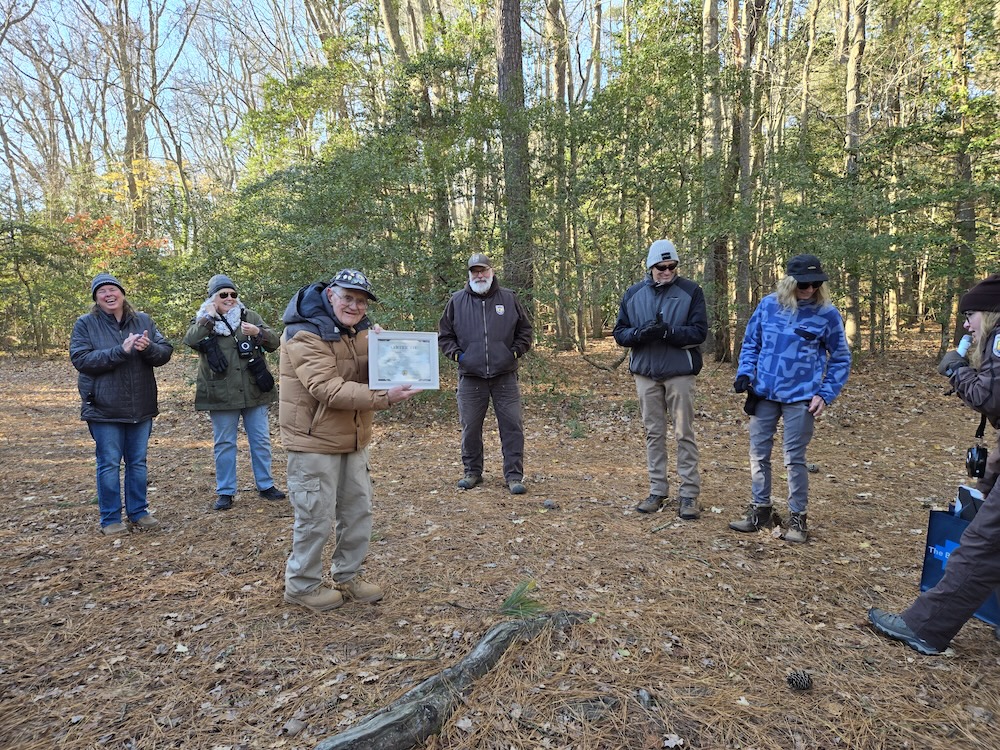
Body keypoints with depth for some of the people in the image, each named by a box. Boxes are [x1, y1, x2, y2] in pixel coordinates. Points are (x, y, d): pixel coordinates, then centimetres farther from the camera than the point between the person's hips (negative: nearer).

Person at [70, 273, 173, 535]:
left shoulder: (143, 320, 6)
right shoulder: (85, 324, -2)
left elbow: (166, 352, 2)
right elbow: (80, 359, -13)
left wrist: (149, 348, -21)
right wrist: (121, 351, -24)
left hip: (141, 407, 3)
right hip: (105, 408, -3)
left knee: (138, 462, 12)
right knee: (109, 464, 5)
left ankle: (138, 512, 25)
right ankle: (110, 519, 17)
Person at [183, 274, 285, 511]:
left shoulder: (250, 316, 6)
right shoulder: (204, 321, 2)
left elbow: (274, 343, 0)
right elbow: (190, 340, -19)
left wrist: (258, 333, -18)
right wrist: (209, 317, -18)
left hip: (254, 392, 2)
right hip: (222, 394, -2)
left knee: (261, 440, 10)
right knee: (224, 444, 8)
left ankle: (265, 485, 24)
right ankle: (225, 491, 20)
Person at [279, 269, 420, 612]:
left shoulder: (360, 330, 9)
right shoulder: (305, 332, -17)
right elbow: (327, 388, -28)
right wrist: (383, 398, -35)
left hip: (353, 439, 8)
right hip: (314, 440, -8)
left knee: (358, 509, 15)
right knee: (317, 517, 1)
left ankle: (347, 575, 33)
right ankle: (302, 585, 23)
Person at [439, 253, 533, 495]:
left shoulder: (509, 298, 5)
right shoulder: (457, 301, 5)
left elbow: (524, 330, 13)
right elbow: (444, 335, 12)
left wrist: (515, 352, 0)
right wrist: (456, 354, -2)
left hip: (505, 376, 0)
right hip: (470, 377, 0)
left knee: (512, 425, -2)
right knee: (470, 427, 7)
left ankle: (514, 475, 8)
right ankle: (472, 472, 24)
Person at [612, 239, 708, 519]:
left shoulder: (691, 291, -2)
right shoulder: (633, 294, 7)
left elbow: (699, 331, -8)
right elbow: (620, 333, 5)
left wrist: (669, 331, -24)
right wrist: (640, 333, -16)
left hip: (679, 372, -3)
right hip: (645, 373, 3)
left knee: (684, 434, 2)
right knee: (654, 433, 10)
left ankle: (689, 494, 11)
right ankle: (657, 491, 20)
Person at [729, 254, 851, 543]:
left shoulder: (827, 314, -6)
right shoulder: (768, 305, -1)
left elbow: (840, 359, 3)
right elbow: (751, 343, 11)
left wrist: (825, 395, -5)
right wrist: (745, 373, -3)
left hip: (801, 398, -3)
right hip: (764, 394, 3)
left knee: (794, 458, 3)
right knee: (758, 453, 8)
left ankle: (798, 517, 19)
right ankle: (760, 510, 23)